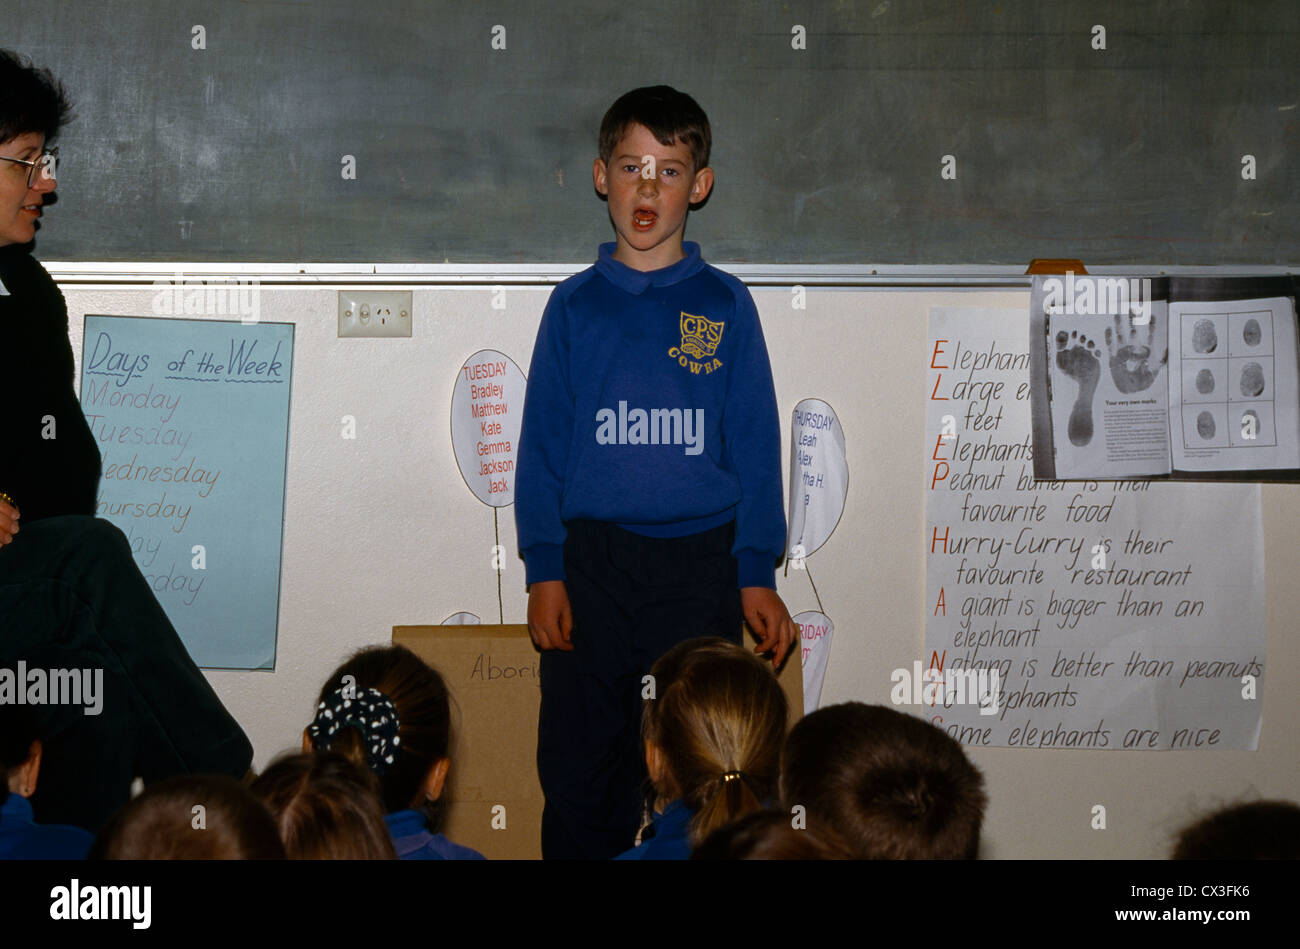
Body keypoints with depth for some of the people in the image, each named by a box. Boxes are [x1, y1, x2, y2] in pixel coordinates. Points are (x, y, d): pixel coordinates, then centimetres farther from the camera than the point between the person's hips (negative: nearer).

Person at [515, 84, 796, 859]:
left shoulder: (725, 305, 5)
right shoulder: (575, 306, 6)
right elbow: (542, 443, 7)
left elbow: (755, 445, 5)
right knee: (579, 767, 2)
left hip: (700, 560, 0)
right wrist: (544, 571, -1)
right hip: (592, 557, 1)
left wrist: (757, 575, 0)